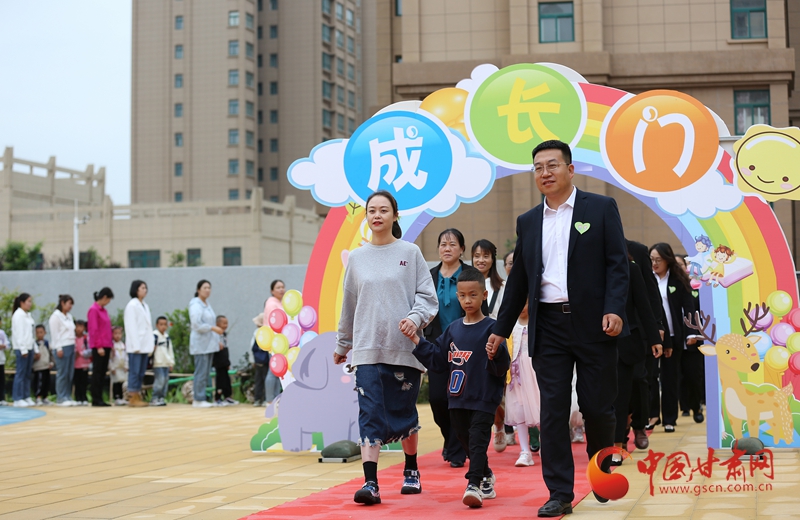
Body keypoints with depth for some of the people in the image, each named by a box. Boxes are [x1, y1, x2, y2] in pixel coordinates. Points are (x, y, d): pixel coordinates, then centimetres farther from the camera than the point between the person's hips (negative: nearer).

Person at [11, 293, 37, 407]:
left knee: (28, 374, 9)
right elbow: (19, 334, -15)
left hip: (29, 348, 8)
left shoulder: (28, 315, 16)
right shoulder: (18, 315, -9)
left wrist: (36, 349, 18)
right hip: (21, 349, -8)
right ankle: (18, 399, -5)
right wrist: (23, 349, -19)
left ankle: (26, 397, 13)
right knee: (21, 373, -7)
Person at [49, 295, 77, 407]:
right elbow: (54, 333, -11)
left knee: (70, 374, 6)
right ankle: (60, 398, -4)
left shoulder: (69, 316, 18)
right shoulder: (56, 316, -6)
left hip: (71, 346, 8)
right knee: (62, 374, -7)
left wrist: (74, 347, 13)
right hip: (62, 347, -8)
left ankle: (67, 397, 9)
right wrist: (59, 348, -15)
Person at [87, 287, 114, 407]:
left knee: (103, 373, 8)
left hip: (106, 346, 8)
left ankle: (99, 398, 11)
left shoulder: (104, 310, 15)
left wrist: (111, 344, 13)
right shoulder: (93, 310, -9)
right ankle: (96, 399, -2)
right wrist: (99, 346, -17)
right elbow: (93, 330, -14)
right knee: (97, 372, -5)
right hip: (98, 346, -8)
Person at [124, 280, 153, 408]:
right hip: (136, 345, -7)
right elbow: (131, 327, -12)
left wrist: (151, 345, 11)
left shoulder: (145, 306, 15)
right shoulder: (132, 305, -7)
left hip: (145, 345, 7)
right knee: (134, 372, -5)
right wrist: (136, 345, -17)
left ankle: (138, 396, 11)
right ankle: (132, 398, -3)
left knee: (141, 373, 7)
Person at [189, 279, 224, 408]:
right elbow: (197, 324, -18)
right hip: (200, 343, -9)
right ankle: (198, 400, -5)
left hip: (209, 344, 9)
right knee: (201, 372, -9)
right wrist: (213, 328, -20)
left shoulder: (207, 305, 16)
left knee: (206, 373, 9)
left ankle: (200, 398, 13)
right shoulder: (195, 305, -10)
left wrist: (217, 340, 17)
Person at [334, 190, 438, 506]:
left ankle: (411, 471, 29)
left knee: (404, 412, 8)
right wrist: (342, 345, 23)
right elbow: (349, 305, 17)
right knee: (370, 414, -9)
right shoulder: (357, 257, 10)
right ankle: (370, 483, -13)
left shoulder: (410, 253, 2)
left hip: (404, 348, -1)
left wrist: (416, 318, -19)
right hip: (367, 349, 1)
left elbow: (428, 297, 0)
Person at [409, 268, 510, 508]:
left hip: (484, 398, -6)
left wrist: (494, 356, -33)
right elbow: (438, 361, 9)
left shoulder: (491, 328, -8)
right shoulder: (453, 330, 8)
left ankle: (474, 484, -14)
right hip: (458, 398, 6)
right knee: (467, 442, 15)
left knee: (477, 440, -11)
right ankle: (486, 476, 33)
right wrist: (418, 342, 3)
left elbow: (502, 367, -12)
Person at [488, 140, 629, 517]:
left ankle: (603, 474, 28)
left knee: (597, 406, 3)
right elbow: (518, 280, 18)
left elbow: (617, 264, -3)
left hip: (593, 323, -3)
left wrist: (614, 310, -16)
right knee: (552, 411, -1)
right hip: (548, 327, 3)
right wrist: (501, 329, 17)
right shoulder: (528, 222, 14)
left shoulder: (601, 209, 3)